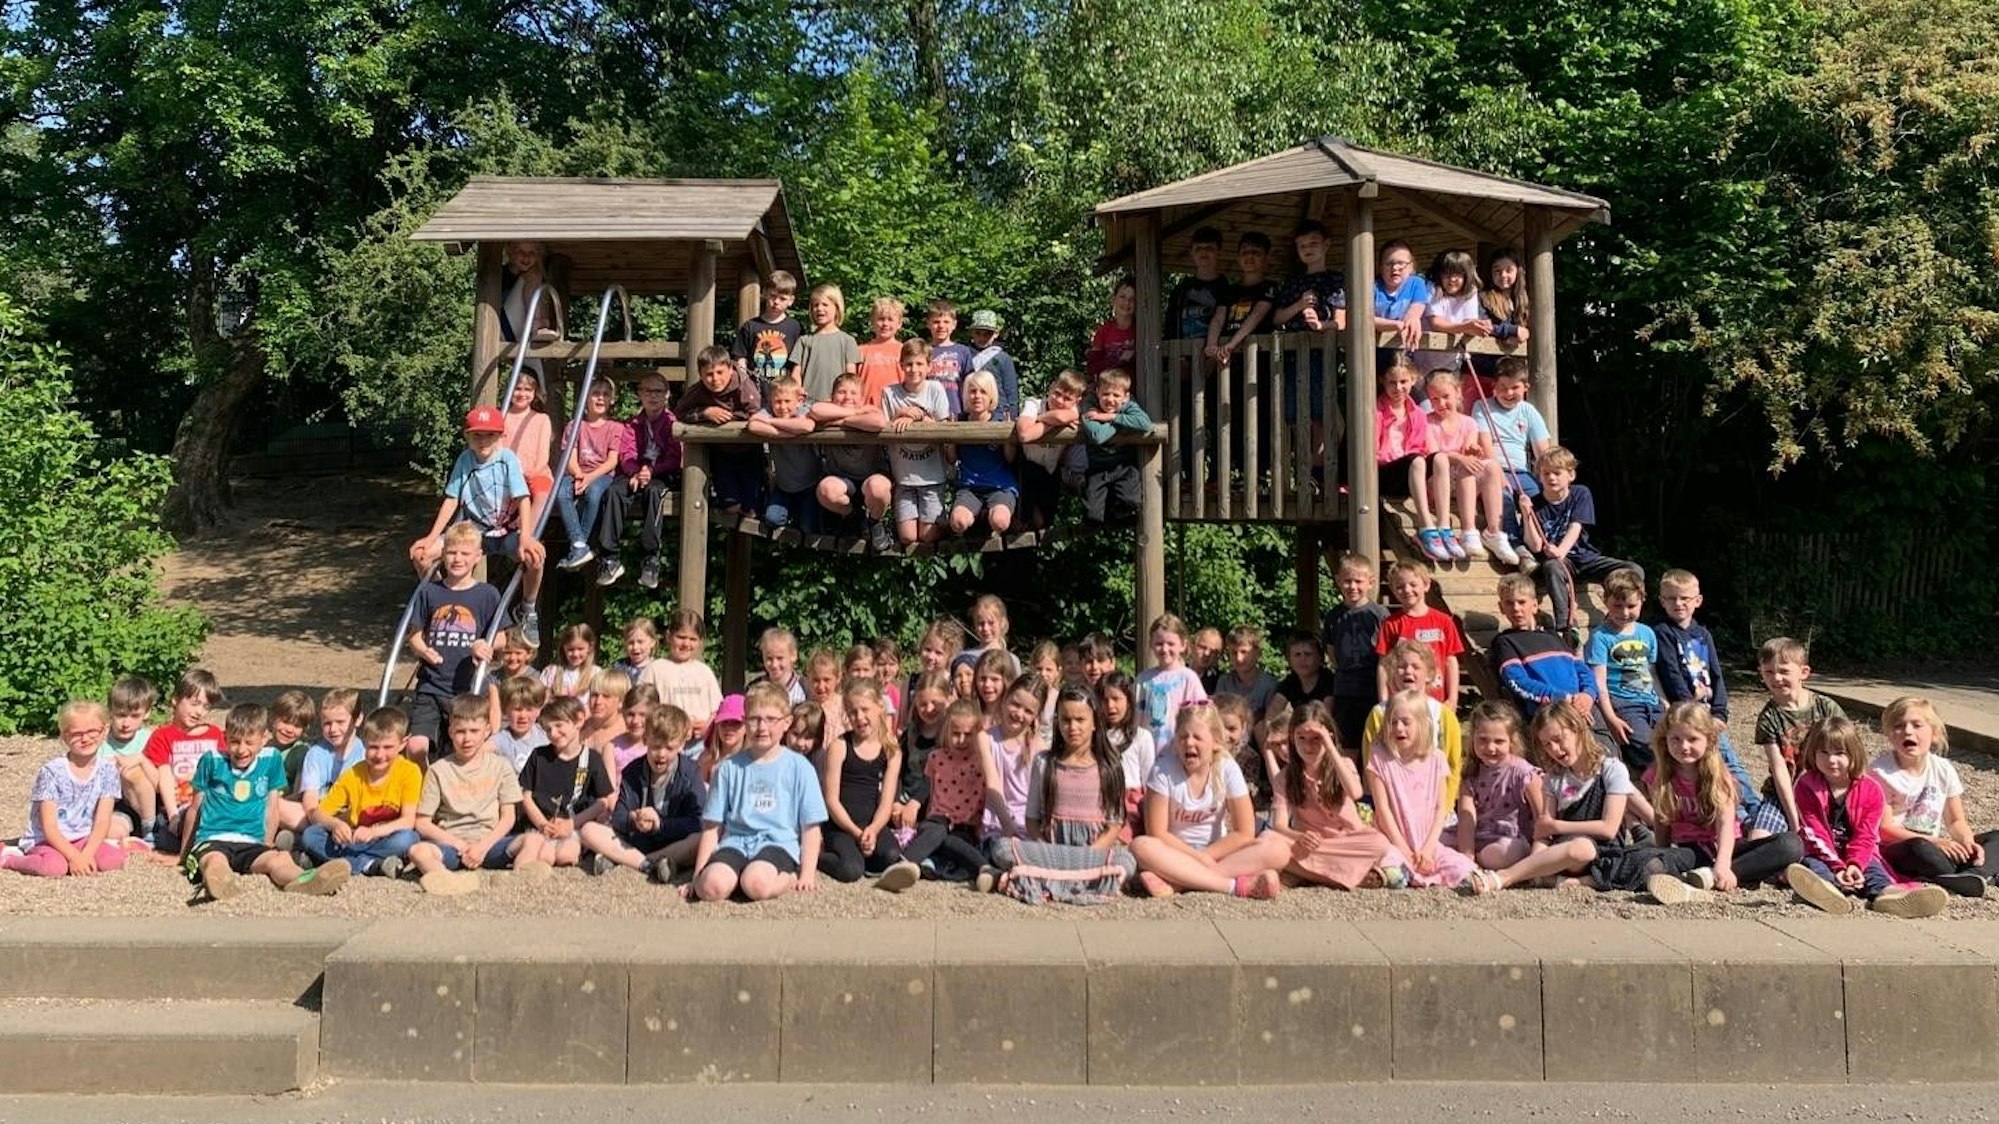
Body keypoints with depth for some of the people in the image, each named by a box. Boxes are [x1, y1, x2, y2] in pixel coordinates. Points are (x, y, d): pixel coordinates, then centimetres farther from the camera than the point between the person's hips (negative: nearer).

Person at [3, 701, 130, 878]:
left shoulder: (107, 769, -4)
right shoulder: (51, 771, -12)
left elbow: (102, 821, -6)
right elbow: (49, 827, -15)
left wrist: (87, 854, -22)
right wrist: (74, 856, -26)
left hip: (83, 838, 3)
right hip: (46, 840, -3)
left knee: (115, 859, -25)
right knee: (54, 867, -34)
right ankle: (10, 860, -5)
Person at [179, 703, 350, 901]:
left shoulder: (271, 760, 9)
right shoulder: (212, 761, 5)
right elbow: (195, 807, 16)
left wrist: (267, 846, 16)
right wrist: (184, 852, 24)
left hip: (251, 843, 2)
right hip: (212, 840, -2)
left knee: (280, 859, -31)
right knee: (216, 861, -38)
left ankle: (302, 880, -63)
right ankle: (219, 880, -73)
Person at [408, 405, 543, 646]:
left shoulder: (507, 459, -13)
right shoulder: (465, 460, -2)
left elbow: (523, 499, -21)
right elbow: (451, 500, 1)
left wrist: (526, 536, -34)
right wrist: (432, 537, -4)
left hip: (509, 528, -4)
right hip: (475, 529, 4)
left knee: (533, 556, -35)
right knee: (420, 553, -9)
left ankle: (528, 613, -9)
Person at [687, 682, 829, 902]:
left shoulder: (799, 767, 5)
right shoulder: (729, 768, 11)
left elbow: (811, 827, 5)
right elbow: (712, 826, 12)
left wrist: (807, 874, -4)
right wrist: (698, 875, 6)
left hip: (778, 842, -2)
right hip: (736, 841, 2)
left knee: (757, 885, -34)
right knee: (711, 886, -30)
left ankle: (791, 877, -4)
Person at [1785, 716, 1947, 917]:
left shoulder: (1871, 789, 1)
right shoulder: (1806, 786, -3)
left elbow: (1865, 835, -5)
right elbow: (1814, 833, -11)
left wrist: (1855, 864, -24)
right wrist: (1837, 867, -24)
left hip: (1858, 856, 2)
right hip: (1822, 855, -2)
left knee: (1873, 870, -29)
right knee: (1813, 865, -34)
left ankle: (1887, 893, -65)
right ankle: (1825, 888, -70)